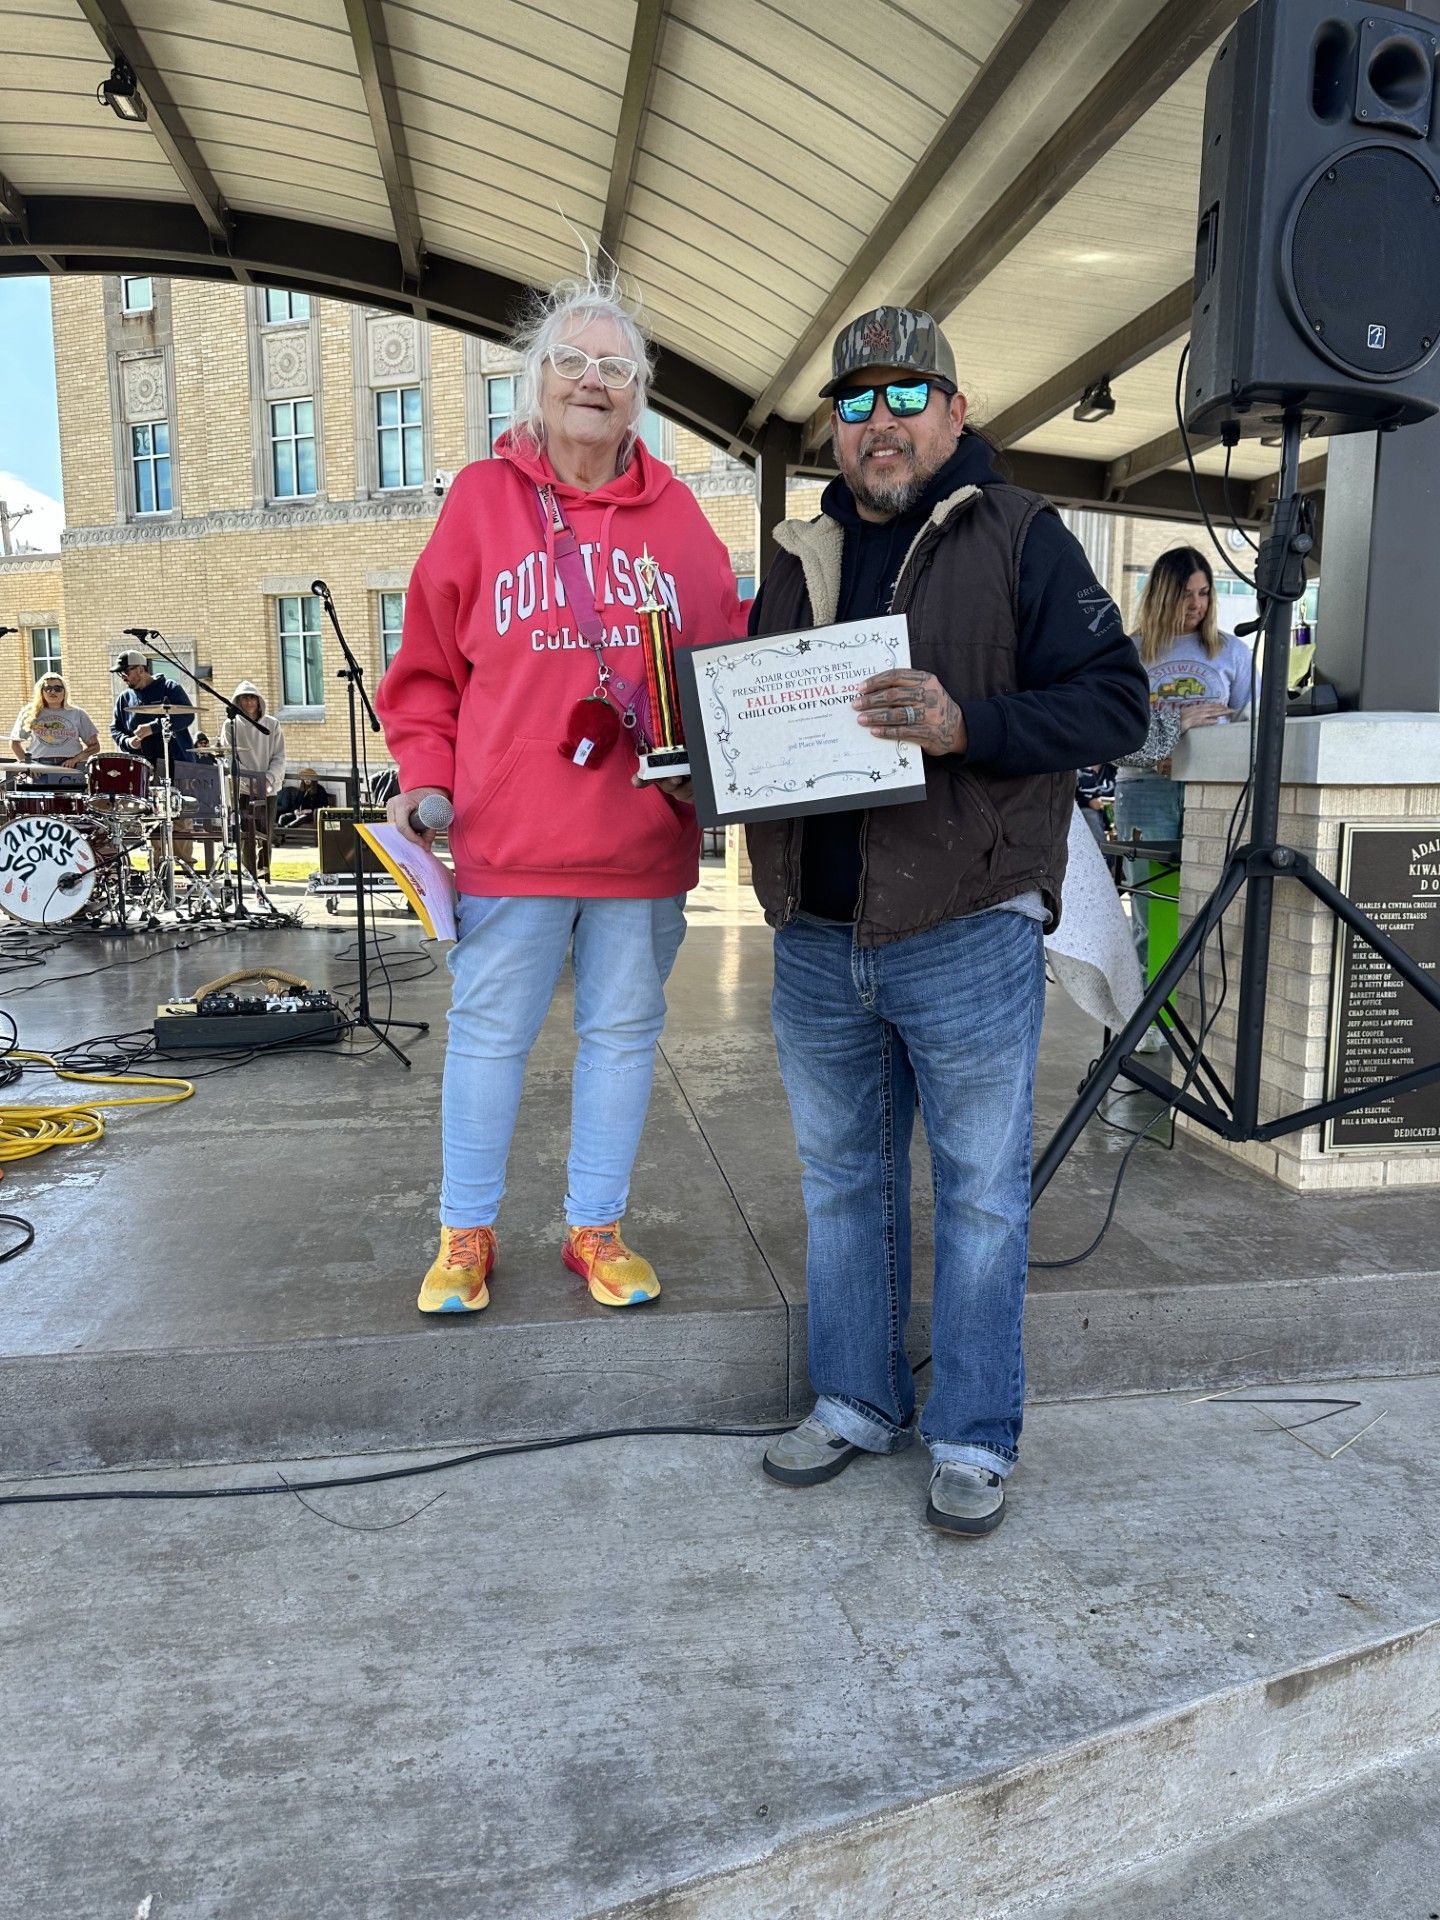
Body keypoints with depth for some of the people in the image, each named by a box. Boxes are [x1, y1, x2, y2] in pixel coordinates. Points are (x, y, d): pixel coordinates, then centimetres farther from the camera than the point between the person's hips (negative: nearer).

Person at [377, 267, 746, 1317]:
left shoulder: (676, 510, 10)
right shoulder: (482, 497, 5)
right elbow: (427, 665, 6)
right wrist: (424, 778, -5)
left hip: (646, 836, 3)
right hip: (510, 836, -2)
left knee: (624, 1031, 10)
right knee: (490, 1033, 7)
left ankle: (596, 1229, 27)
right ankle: (466, 1234, 25)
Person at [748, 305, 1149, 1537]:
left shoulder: (1017, 536, 0)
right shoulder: (800, 560, 16)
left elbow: (1113, 701, -7)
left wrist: (966, 724, -22)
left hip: (966, 936, -5)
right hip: (817, 938, 5)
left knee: (981, 1190, 6)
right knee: (843, 1183, 15)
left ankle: (973, 1439, 23)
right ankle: (855, 1403, 33)